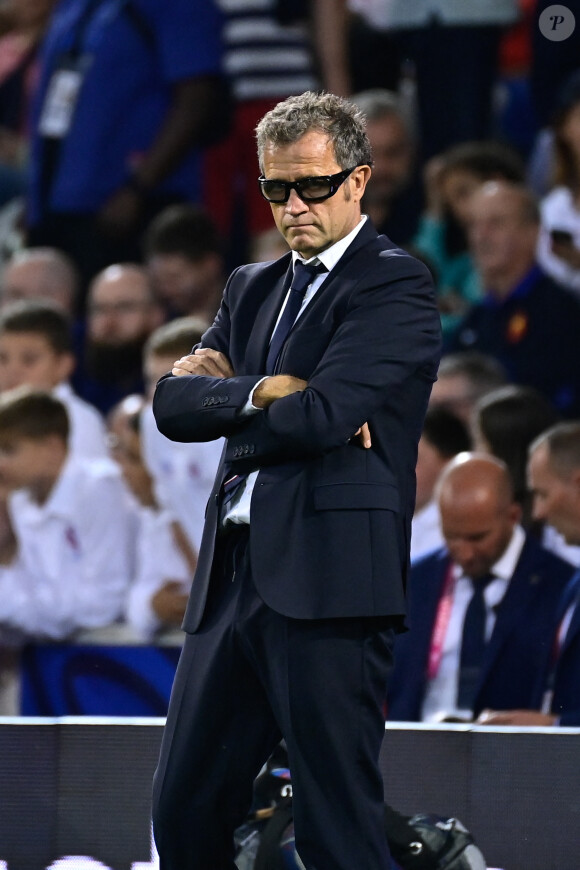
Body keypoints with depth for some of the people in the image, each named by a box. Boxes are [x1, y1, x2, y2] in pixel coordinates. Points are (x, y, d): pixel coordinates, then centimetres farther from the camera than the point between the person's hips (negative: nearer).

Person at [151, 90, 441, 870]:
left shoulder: (395, 288, -4)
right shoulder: (253, 288, 21)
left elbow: (321, 415, -16)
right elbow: (174, 403, 9)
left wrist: (223, 391, 1)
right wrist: (263, 391, -9)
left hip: (329, 580, -8)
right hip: (232, 578, 8)